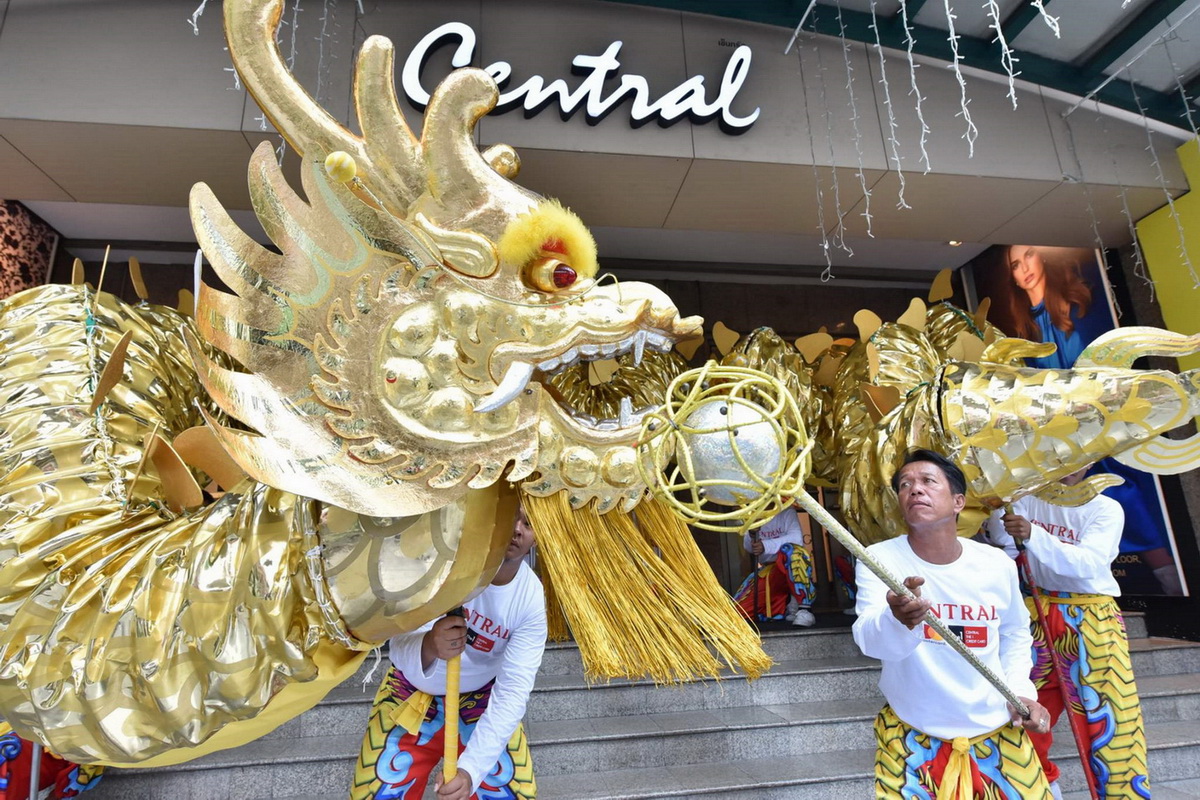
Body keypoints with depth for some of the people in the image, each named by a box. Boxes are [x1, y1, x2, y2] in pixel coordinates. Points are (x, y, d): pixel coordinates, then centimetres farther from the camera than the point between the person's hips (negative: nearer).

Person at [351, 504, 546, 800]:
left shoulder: (531, 598, -22)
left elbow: (514, 690, -24)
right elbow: (400, 645, -30)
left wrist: (471, 768, -33)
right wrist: (428, 646, -52)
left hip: (482, 698, 1)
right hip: (413, 692, -1)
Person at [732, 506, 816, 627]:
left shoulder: (786, 511, -8)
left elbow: (797, 538, -24)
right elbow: (748, 548, 0)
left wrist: (766, 545, -36)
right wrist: (751, 534, -22)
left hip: (792, 565, -5)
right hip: (767, 569, 5)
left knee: (790, 550, -39)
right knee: (739, 608, -9)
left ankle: (805, 608, -31)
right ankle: (787, 602, 12)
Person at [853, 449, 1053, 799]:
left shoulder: (997, 564, -6)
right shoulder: (880, 558, -17)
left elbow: (1015, 633, 13)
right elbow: (870, 640, -32)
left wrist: (1021, 690, -1)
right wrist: (899, 622, -53)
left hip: (998, 732, 4)